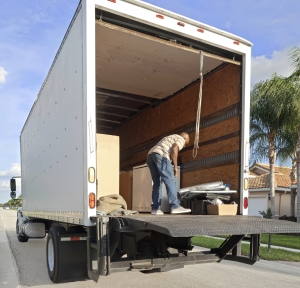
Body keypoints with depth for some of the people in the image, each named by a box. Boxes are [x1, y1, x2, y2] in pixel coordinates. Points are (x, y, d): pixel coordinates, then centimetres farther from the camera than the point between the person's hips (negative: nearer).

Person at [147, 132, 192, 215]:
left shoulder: (169, 139, 39)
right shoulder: (180, 139, 14)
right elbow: (174, 149, -8)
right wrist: (175, 166, -6)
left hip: (150, 155, 8)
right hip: (160, 155, -8)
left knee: (157, 183, 10)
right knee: (170, 181, -10)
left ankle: (155, 208, 4)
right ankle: (175, 206, -19)